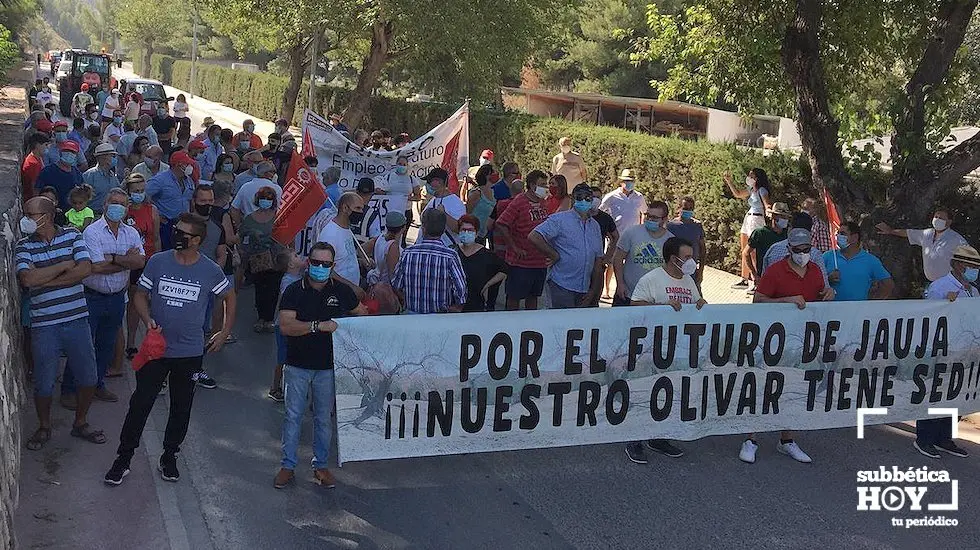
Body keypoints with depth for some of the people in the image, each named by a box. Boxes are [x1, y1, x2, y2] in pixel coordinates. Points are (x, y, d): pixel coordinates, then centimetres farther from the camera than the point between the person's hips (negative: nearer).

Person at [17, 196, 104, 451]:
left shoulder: (72, 236, 0)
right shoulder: (24, 246, -2)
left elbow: (85, 270, -13)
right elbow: (27, 279, -18)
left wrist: (44, 280, -14)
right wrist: (65, 264, -13)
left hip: (77, 320, 1)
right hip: (44, 325, -1)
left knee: (88, 378, 9)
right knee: (44, 384, 8)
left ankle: (80, 422, 31)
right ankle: (44, 427, 31)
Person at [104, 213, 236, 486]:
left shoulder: (210, 271, -6)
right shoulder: (158, 262, -5)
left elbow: (229, 297, 10)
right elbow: (141, 295, 4)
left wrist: (224, 333, 6)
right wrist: (148, 320, -15)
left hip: (190, 353, 0)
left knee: (181, 408, 12)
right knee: (140, 404, 2)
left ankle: (169, 457, 29)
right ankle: (123, 458, 15)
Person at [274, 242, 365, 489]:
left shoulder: (340, 290, 2)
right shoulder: (294, 291, -6)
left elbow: (362, 313, 20)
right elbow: (285, 326, -18)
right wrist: (318, 325, -25)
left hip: (328, 366, 2)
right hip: (297, 365, -2)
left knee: (324, 418, 10)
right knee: (293, 415, 4)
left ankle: (321, 466, 23)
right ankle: (287, 465, 16)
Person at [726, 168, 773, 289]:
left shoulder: (762, 190, -11)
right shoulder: (751, 190, 14)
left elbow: (767, 205, -23)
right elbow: (738, 194, 30)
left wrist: (769, 209, -45)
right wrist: (729, 182, 24)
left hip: (757, 220, -9)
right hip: (748, 219, 9)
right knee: (744, 252, 12)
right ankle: (744, 280, 20)